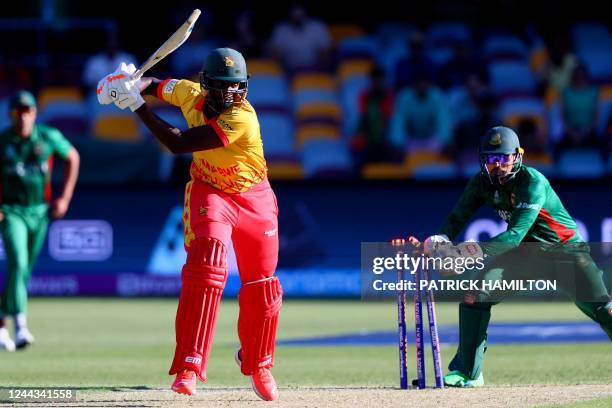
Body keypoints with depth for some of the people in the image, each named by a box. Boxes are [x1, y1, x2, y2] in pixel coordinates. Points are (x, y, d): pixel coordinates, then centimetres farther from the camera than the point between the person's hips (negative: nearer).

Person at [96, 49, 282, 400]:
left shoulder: (242, 118, -31)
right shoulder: (191, 93, -14)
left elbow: (178, 143, -34)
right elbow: (155, 85, 8)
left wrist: (136, 105, -31)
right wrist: (128, 85, -15)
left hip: (254, 197, -1)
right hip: (210, 192, 1)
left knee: (261, 287, 8)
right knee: (206, 269, -23)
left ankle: (258, 365, 33)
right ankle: (189, 367, -26)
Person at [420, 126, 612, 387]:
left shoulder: (532, 182, -27)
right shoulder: (483, 182, -9)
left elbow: (515, 234, -35)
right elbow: (458, 217, -8)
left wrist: (479, 249, -48)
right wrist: (442, 238, -30)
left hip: (564, 247, -5)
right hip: (522, 249, 5)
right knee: (475, 295, -10)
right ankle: (467, 372, -1)